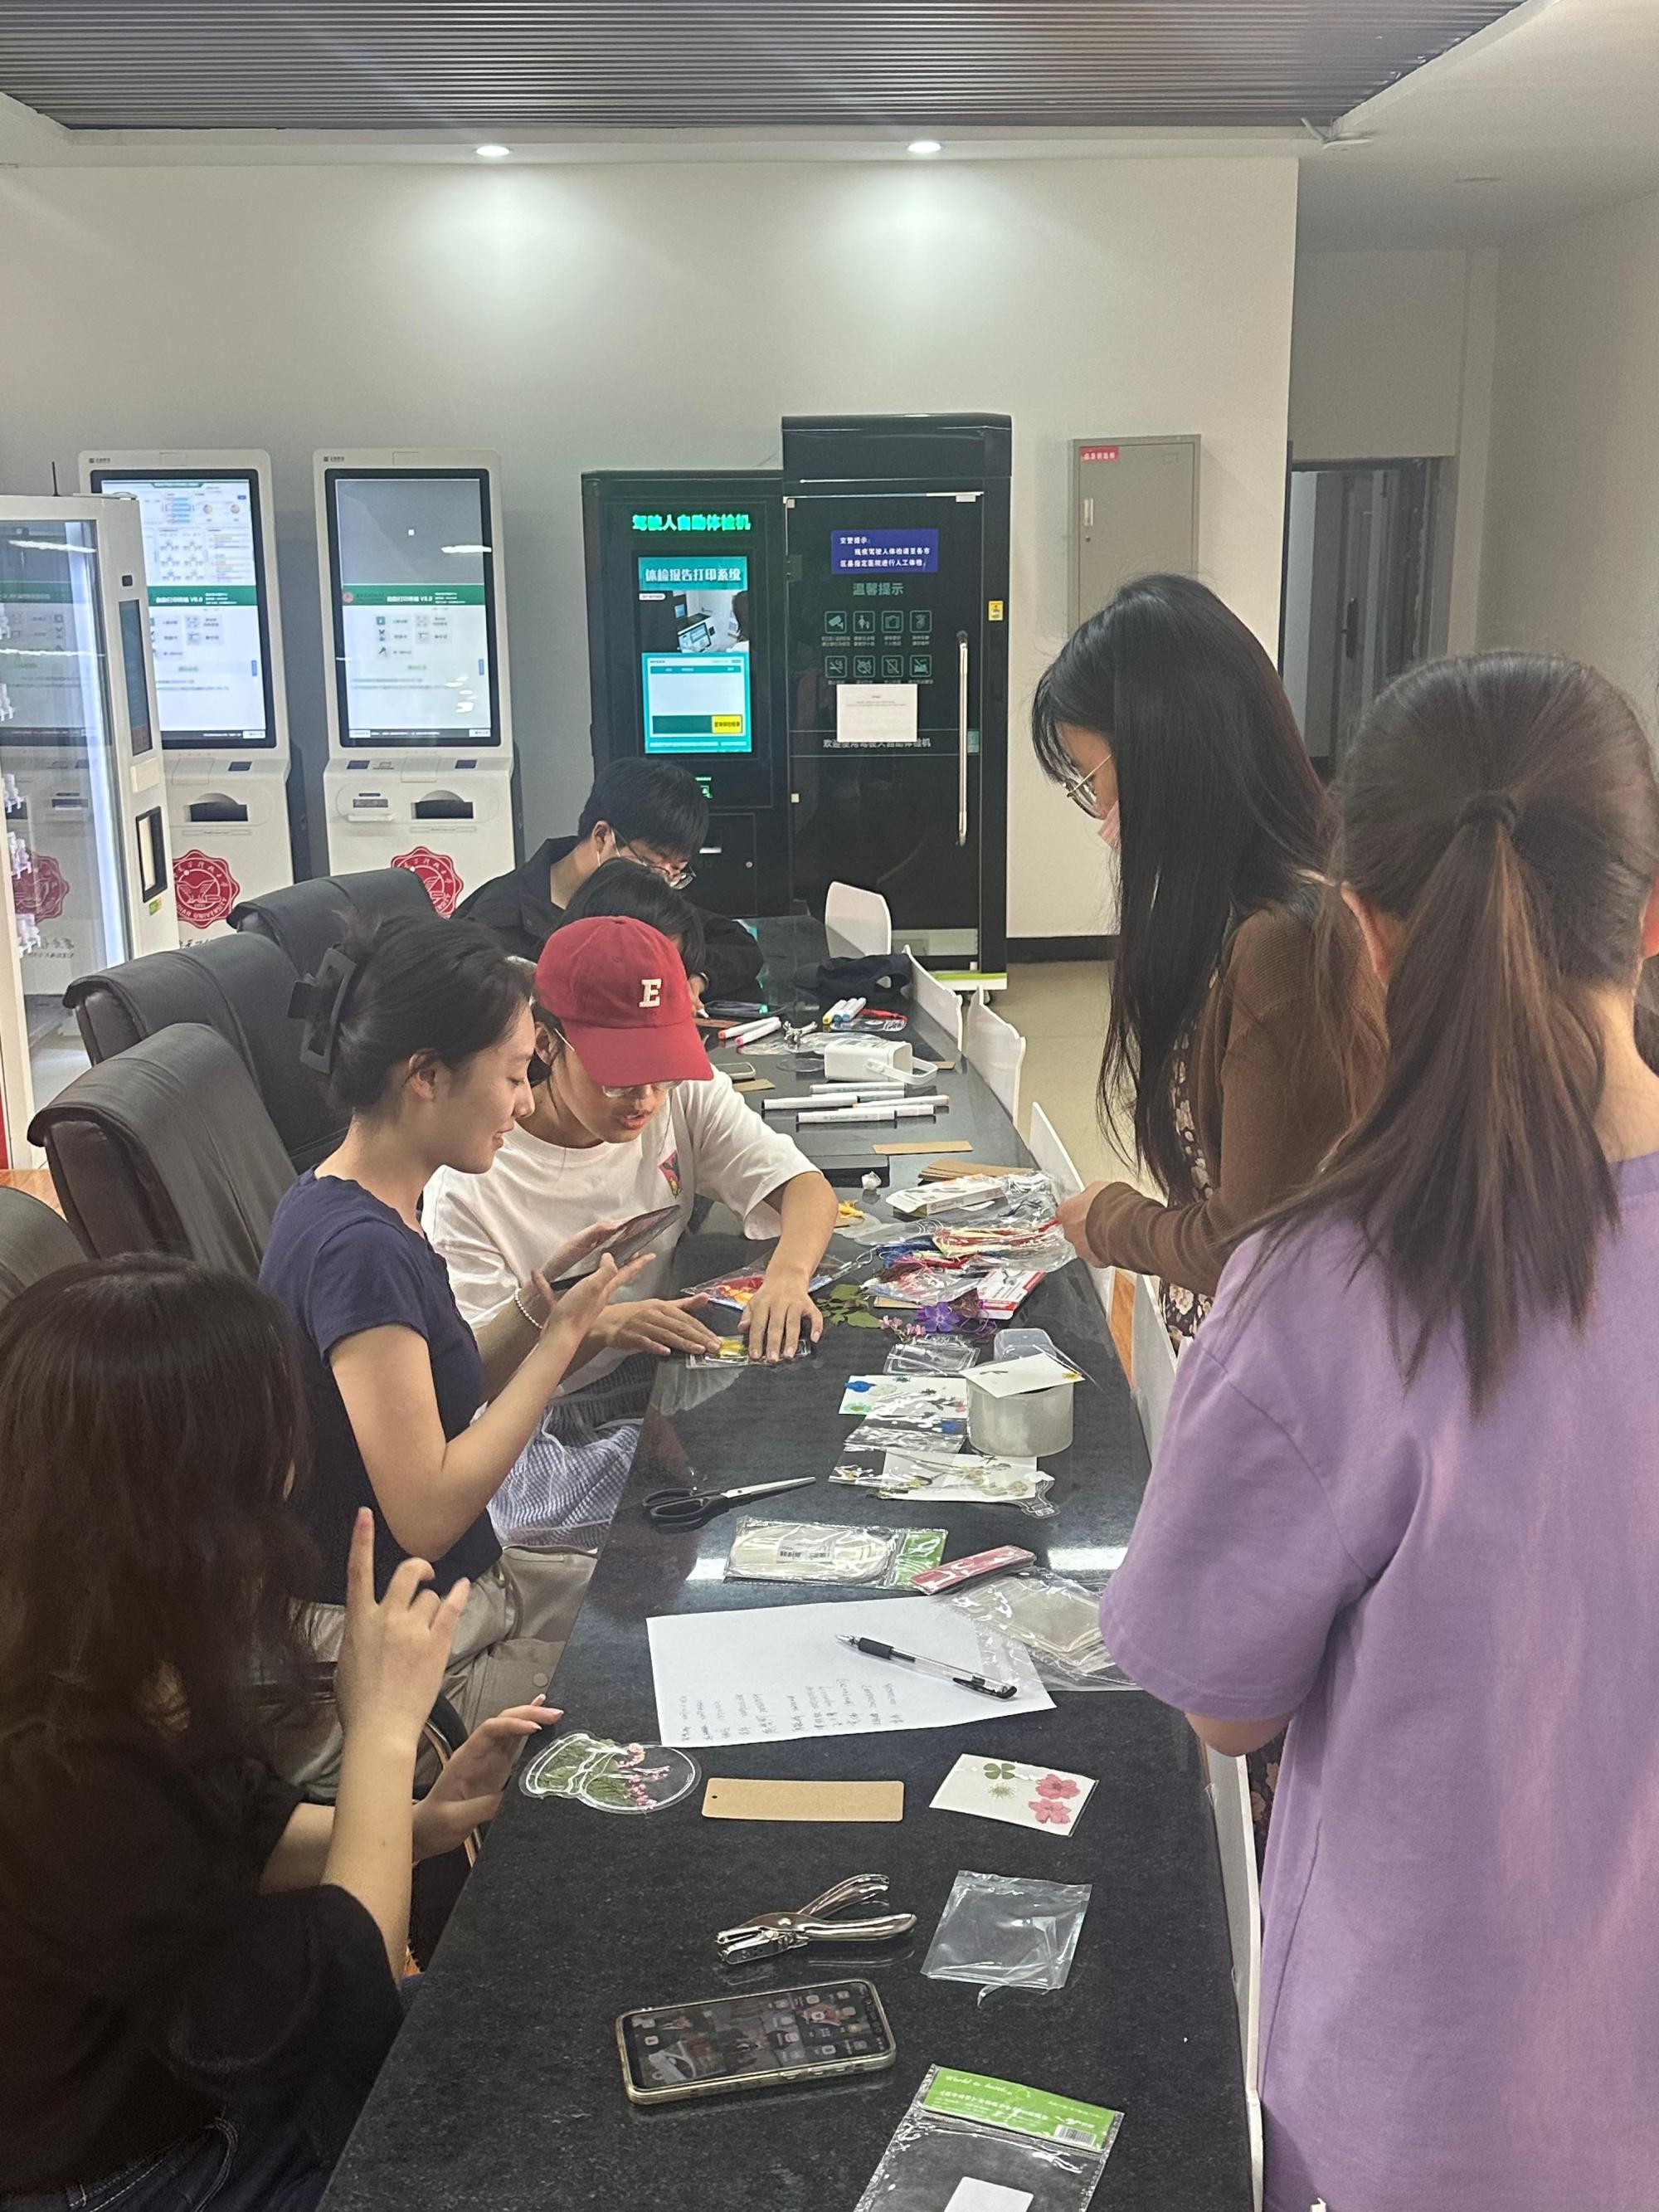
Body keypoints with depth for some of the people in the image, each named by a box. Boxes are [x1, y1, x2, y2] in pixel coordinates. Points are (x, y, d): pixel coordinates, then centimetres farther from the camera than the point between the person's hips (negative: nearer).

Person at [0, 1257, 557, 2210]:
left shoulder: (111, 1666, -12)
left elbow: (245, 1833, 6)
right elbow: (340, 1995, -28)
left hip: (191, 2050, 7)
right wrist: (386, 1725, -23)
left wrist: (424, 1823, -9)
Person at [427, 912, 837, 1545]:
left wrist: (788, 1273, -30)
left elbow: (806, 1188, -6)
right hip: (549, 1436, -6)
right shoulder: (469, 1178, -16)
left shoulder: (684, 1095, -1)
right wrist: (597, 1327, -35)